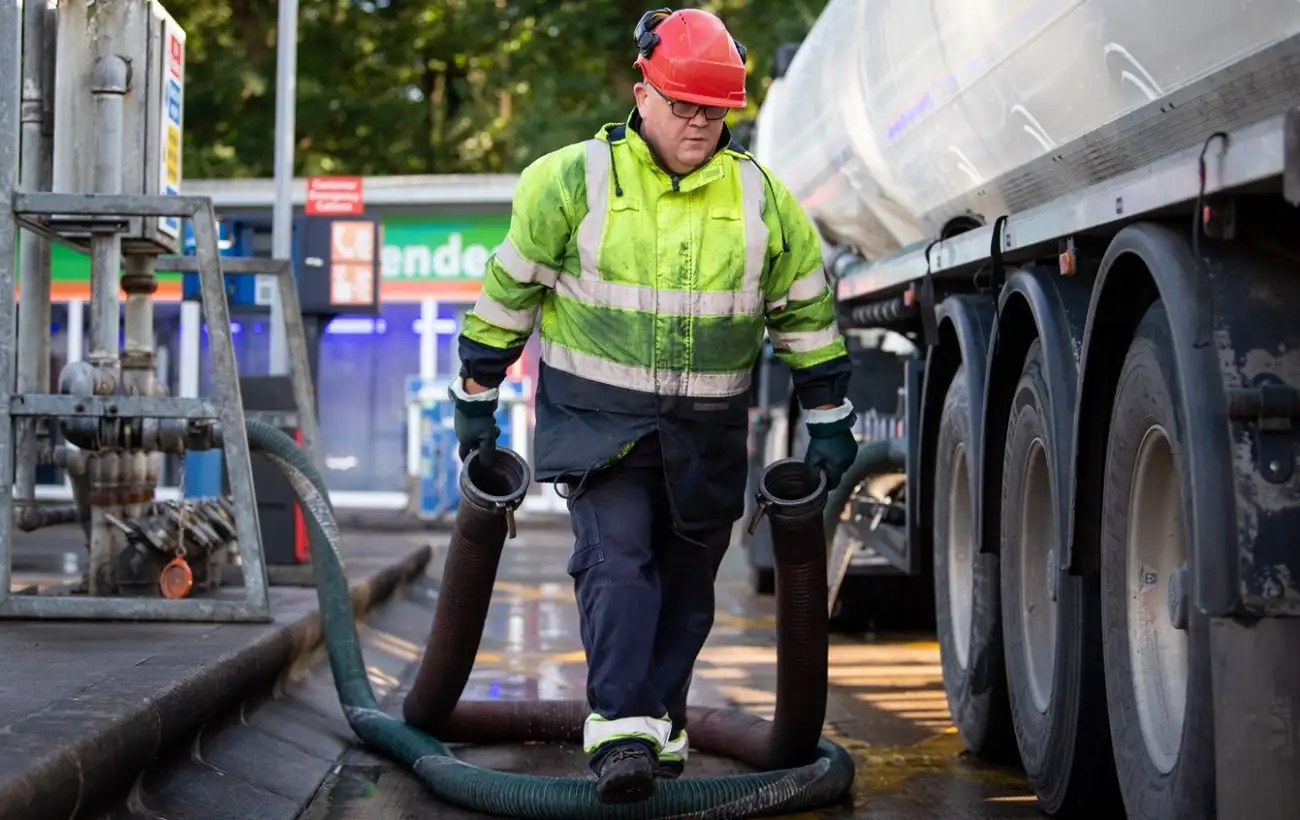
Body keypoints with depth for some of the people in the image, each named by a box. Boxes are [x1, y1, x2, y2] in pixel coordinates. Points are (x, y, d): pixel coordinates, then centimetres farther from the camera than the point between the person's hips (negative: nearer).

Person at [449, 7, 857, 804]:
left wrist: (830, 421, 9)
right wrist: (476, 400, 4)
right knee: (617, 556, -17)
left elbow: (808, 312, 10)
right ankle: (620, 725, -19)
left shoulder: (762, 199, 1)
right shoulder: (575, 181, -7)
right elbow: (508, 289, 1)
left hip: (706, 431, 3)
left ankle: (659, 719, 25)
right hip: (595, 415, -3)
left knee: (686, 582, 10)